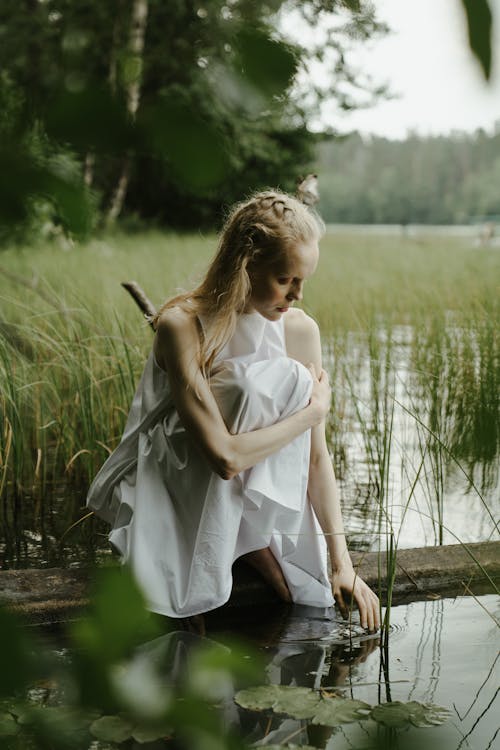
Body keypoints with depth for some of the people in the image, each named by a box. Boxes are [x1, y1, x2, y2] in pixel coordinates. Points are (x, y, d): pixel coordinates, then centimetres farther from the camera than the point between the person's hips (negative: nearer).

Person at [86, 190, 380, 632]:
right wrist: (313, 410, -22)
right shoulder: (181, 325, -25)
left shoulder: (301, 331, -9)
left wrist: (342, 562, -12)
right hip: (170, 485, -4)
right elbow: (224, 457, -32)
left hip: (255, 497, 4)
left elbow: (317, 455, -7)